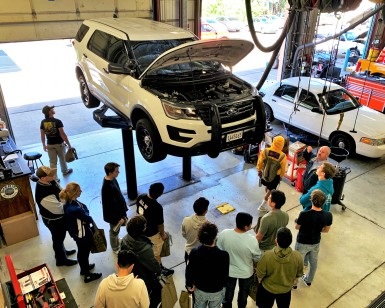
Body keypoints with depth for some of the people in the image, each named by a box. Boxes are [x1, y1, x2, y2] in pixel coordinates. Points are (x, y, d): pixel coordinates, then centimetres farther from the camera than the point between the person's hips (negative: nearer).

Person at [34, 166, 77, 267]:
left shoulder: (50, 181, -14)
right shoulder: (44, 195, -40)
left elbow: (60, 191, 3)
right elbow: (59, 209, -34)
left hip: (59, 216, 8)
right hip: (53, 220, -8)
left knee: (60, 236, 31)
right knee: (58, 238, 17)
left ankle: (62, 251, 58)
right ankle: (61, 260, 43)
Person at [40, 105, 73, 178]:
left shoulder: (43, 122, -5)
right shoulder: (57, 121, -20)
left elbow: (42, 135, 2)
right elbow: (63, 134, -21)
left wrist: (44, 145, 15)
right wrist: (69, 144, -15)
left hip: (50, 145, 3)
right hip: (59, 144, -3)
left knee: (52, 162, 9)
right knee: (62, 158, 20)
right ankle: (65, 171, 42)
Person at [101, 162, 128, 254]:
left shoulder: (112, 179, -7)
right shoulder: (107, 187, -36)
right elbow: (112, 205, -29)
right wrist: (120, 217, -19)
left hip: (118, 210, 8)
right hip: (114, 214, -8)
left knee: (116, 230, 30)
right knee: (114, 231, 17)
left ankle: (117, 241, 54)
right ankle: (115, 249, 40)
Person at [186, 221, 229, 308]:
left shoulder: (194, 252, -25)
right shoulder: (223, 255, -32)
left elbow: (189, 271, -12)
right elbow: (225, 274, -18)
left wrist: (189, 284, 7)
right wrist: (224, 286, 4)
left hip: (199, 289, 2)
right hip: (217, 291, -1)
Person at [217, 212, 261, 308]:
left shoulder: (223, 234, -26)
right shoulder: (252, 241, -32)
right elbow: (257, 258, -14)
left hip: (228, 270, 2)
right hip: (246, 272, -1)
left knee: (228, 290, 28)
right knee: (243, 291, 29)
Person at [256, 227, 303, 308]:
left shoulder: (267, 255, -33)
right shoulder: (298, 256, -27)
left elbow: (260, 275, -18)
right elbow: (298, 275, -9)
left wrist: (260, 282, 5)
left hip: (268, 289, -2)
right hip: (286, 289, 2)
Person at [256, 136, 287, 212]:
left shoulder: (265, 151, -26)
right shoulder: (283, 156, -29)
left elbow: (260, 162, -11)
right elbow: (283, 168, -13)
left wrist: (259, 170, 8)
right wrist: (281, 176, 7)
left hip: (265, 173, 3)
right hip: (275, 176, -3)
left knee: (266, 186, 30)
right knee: (270, 189, 20)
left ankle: (267, 196, 57)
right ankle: (263, 204, 28)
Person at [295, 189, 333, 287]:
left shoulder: (304, 214, -34)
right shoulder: (328, 215, -23)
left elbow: (297, 227, -15)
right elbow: (326, 230, -5)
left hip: (302, 243, -3)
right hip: (316, 242, 3)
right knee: (313, 262, 28)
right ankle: (309, 280, 51)